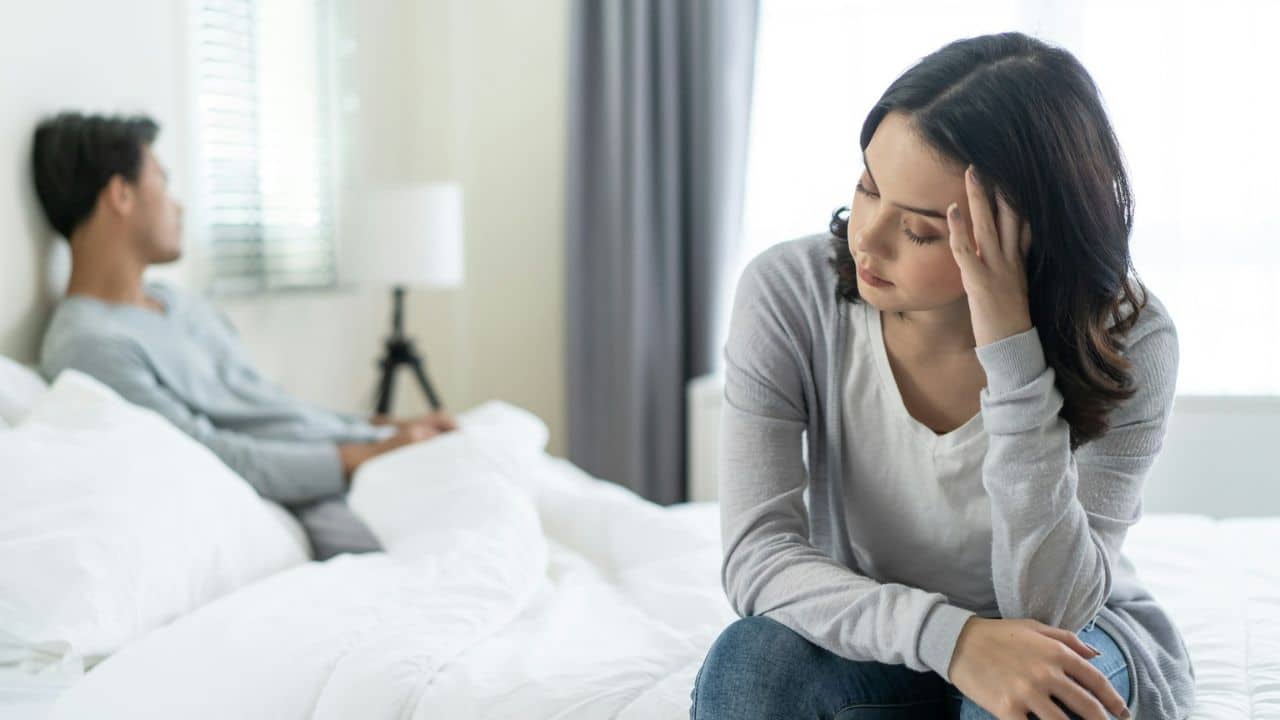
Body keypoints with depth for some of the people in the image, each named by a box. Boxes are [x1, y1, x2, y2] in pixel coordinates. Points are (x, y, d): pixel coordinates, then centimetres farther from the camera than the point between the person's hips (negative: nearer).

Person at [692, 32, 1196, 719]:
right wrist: (951, 636, -41)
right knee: (752, 661, -30)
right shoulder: (787, 292, -19)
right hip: (883, 649, 1)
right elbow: (757, 557, -24)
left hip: (1083, 653, -1)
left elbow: (1049, 607, -29)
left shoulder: (1126, 343, -22)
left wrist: (1011, 349, -38)